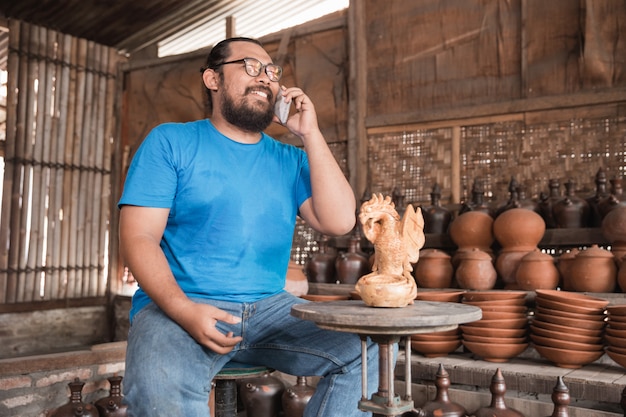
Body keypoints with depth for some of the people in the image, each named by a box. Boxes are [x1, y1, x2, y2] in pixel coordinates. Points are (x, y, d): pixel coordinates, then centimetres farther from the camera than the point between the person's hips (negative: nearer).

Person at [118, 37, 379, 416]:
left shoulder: (290, 160, 12)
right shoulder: (170, 143, 3)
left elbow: (339, 222, -3)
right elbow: (138, 237, -5)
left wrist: (310, 133, -3)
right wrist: (184, 310, -22)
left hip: (270, 307, 4)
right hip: (179, 306, -3)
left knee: (367, 353, -15)